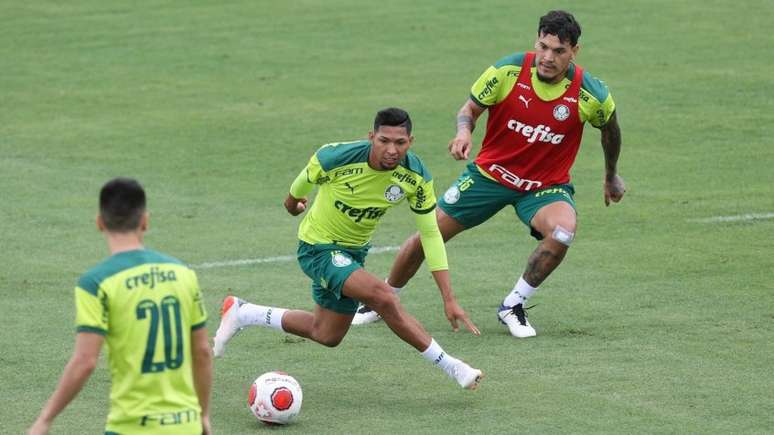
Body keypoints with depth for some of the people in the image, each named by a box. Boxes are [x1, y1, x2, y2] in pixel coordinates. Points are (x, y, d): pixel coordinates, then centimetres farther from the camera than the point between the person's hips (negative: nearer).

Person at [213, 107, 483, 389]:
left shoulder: (416, 176, -20)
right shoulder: (337, 158, -31)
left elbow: (430, 234, -12)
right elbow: (307, 178, -7)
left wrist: (449, 299, -14)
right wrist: (292, 200, 15)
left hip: (354, 250, 6)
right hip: (318, 247, -6)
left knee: (327, 336, 20)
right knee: (382, 296, -28)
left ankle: (241, 314, 36)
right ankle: (450, 366, -15)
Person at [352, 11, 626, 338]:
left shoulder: (590, 94, -16)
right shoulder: (508, 71, -18)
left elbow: (610, 125, 7)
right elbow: (470, 108, -3)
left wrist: (612, 176, 20)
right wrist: (464, 130, -26)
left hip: (546, 185, -1)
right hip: (491, 173, 1)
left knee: (562, 232, -33)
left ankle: (513, 307, -11)